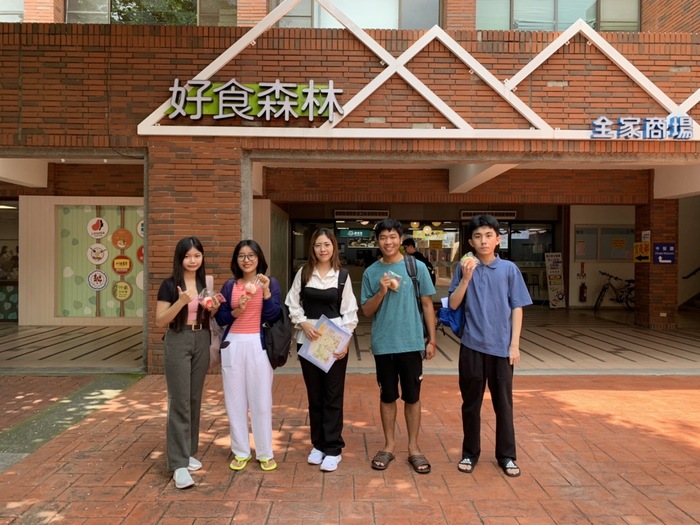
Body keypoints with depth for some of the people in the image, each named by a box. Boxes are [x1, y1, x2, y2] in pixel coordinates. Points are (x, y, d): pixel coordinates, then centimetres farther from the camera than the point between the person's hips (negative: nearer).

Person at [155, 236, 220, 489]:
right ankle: (179, 464, -1)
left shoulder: (206, 283, 7)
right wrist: (181, 301, -24)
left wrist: (214, 309, -5)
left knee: (195, 400, 12)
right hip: (178, 342, -5)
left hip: (202, 342, 5)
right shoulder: (169, 285, -7)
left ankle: (189, 452, 26)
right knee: (179, 403, -6)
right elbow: (160, 321, -10)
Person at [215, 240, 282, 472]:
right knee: (235, 399, 8)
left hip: (259, 345, -2)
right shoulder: (229, 285, 8)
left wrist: (266, 290, -19)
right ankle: (241, 451, 22)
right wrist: (237, 310, -12)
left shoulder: (270, 283, 2)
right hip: (233, 345, 3)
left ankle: (265, 452, 15)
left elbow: (274, 316, -8)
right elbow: (220, 319, 6)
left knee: (261, 400, 2)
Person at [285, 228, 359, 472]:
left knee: (333, 396, 1)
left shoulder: (342, 276, 2)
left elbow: (350, 311, 0)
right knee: (314, 395, 11)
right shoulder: (303, 273, 4)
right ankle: (318, 444, 25)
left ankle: (333, 449, 11)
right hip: (308, 340, 2)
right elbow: (292, 304, 5)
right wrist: (304, 324, -12)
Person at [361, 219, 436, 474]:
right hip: (383, 344, 1)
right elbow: (366, 311, 2)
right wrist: (382, 292, -15)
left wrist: (432, 339, 0)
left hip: (411, 343, -1)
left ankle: (413, 447, 23)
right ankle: (389, 446, 26)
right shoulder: (371, 272, 2)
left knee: (412, 397, 9)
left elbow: (427, 304, 2)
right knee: (387, 397, 12)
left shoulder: (417, 267, -1)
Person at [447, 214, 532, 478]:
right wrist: (466, 278, -16)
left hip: (502, 346, 0)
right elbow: (453, 304, -3)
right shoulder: (464, 267, -1)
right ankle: (470, 452, 26)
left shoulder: (509, 269, 0)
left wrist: (515, 344, -3)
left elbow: (516, 308, 2)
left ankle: (506, 455, 26)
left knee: (503, 403, 10)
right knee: (471, 402, 11)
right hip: (472, 345, 0)